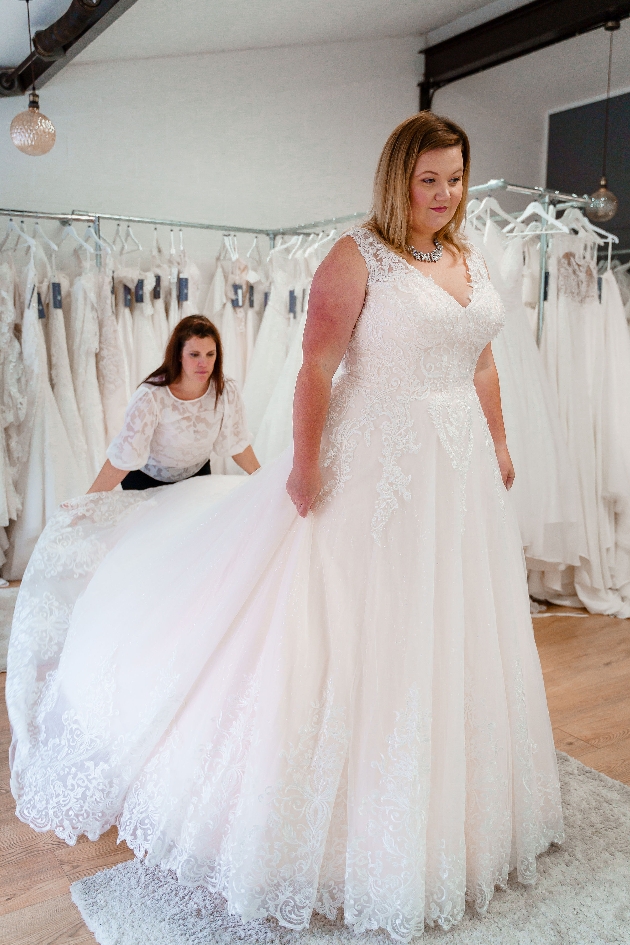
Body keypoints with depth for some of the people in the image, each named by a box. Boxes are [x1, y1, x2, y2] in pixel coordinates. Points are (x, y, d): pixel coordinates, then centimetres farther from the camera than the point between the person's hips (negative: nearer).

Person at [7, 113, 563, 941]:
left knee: (452, 632, 18)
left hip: (461, 468, 8)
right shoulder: (357, 256, -10)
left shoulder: (470, 260, 12)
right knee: (365, 630, 2)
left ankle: (446, 806, 40)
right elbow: (318, 364, -16)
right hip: (378, 463, -7)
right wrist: (305, 459, -21)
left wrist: (499, 444, 16)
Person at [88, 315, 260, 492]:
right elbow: (123, 456, -33)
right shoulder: (151, 397, -34)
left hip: (197, 474, 4)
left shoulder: (226, 391, -22)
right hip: (147, 479, -4)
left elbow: (237, 444, -10)